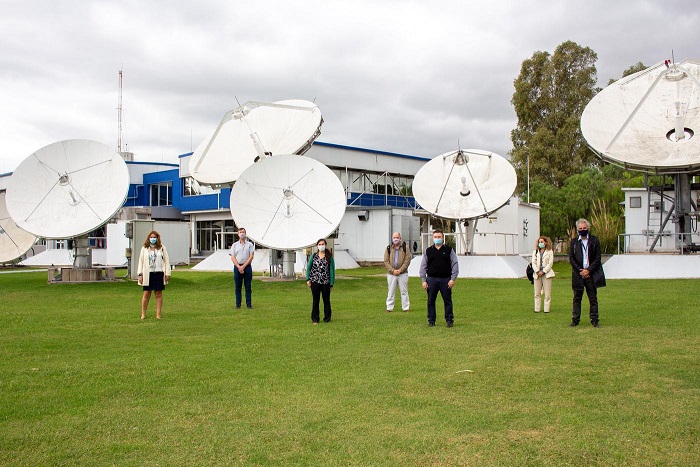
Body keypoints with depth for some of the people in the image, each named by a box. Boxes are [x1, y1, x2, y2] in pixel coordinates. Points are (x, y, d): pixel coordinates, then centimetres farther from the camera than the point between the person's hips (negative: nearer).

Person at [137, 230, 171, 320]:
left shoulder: (162, 248, 8)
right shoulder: (144, 248, 9)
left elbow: (166, 261, 6)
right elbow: (141, 261, 8)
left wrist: (167, 273, -1)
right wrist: (140, 274, 0)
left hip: (159, 273, 0)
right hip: (148, 274, 0)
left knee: (159, 294, 4)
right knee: (146, 294, 1)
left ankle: (158, 314, 10)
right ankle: (143, 314, 10)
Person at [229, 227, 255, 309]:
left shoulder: (250, 244, 6)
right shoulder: (234, 245, 10)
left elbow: (251, 256, -2)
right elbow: (232, 257, 2)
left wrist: (243, 266, -11)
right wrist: (239, 267, -12)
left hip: (247, 267, -1)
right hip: (237, 267, 1)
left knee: (248, 287, 1)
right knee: (238, 287, 3)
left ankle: (249, 304, 5)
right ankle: (238, 304, 8)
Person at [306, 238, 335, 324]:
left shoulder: (329, 257, 0)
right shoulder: (313, 256, 5)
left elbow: (332, 270, -1)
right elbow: (308, 268, 7)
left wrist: (331, 283, -4)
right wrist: (308, 279, -4)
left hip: (325, 282, -1)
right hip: (315, 282, 1)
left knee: (326, 300, 8)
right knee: (315, 300, 6)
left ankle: (327, 318, 20)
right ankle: (315, 319, 14)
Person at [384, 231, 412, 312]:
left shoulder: (405, 248, 2)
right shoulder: (388, 248, 6)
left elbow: (407, 260, -4)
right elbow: (386, 261, 1)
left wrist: (400, 270, -13)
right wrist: (392, 270, -11)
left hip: (403, 273, -1)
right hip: (391, 274, 1)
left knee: (404, 291, 4)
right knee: (391, 291, 6)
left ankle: (406, 307, 10)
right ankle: (389, 308, 11)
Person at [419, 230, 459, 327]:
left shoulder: (449, 250, 5)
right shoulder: (428, 251, 9)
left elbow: (455, 264, 2)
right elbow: (423, 267, 9)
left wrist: (452, 279, -6)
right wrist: (423, 280, 2)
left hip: (446, 279, -1)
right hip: (431, 279, 1)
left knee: (447, 301, 2)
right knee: (431, 301, 5)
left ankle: (449, 320, 11)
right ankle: (431, 320, 14)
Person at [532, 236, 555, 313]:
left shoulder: (550, 252, 4)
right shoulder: (535, 252, 13)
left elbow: (550, 263, -3)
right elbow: (533, 263, 6)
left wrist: (543, 271, -11)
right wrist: (537, 271, -9)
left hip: (546, 274, -3)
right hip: (537, 274, 3)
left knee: (547, 293, -3)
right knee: (537, 293, 4)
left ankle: (546, 309, 2)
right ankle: (537, 309, 8)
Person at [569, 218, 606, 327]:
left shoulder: (594, 241, 3)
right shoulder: (574, 242, 7)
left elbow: (598, 258, -1)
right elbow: (571, 258, 2)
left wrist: (588, 270, -10)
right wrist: (580, 270, -8)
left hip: (591, 274, -1)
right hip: (578, 274, 1)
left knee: (593, 299, 4)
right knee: (577, 298, 6)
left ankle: (594, 320, 10)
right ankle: (575, 320, 11)